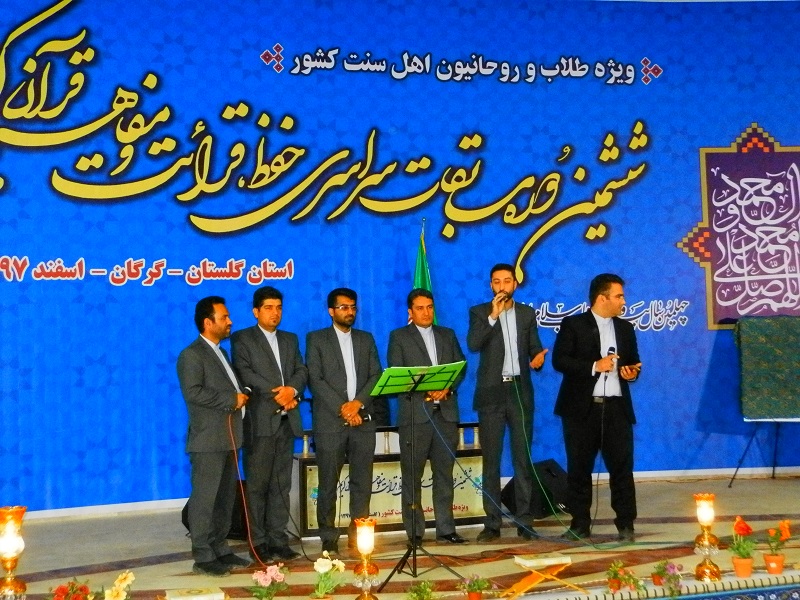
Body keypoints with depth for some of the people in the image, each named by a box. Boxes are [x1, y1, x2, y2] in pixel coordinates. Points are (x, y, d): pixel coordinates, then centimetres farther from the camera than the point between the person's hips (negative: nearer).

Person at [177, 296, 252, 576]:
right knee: (204, 498, -4)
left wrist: (241, 397, 6)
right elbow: (192, 393, -21)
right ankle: (203, 557, 1)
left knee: (225, 498, 13)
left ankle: (220, 550, 21)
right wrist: (231, 399, -16)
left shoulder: (220, 352, 20)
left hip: (229, 438, 9)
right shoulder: (192, 354, -10)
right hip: (208, 440, -9)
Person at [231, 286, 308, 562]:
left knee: (281, 484, 7)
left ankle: (278, 540, 12)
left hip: (287, 421, 5)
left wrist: (292, 390, -12)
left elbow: (301, 371, 9)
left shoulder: (290, 340, 19)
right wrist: (278, 395, -16)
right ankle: (258, 543, 3)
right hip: (260, 421, -5)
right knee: (257, 485, -2)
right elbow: (245, 373, -10)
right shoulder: (242, 339, 3)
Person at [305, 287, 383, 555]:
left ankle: (358, 535, 11)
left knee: (362, 482, 3)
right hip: (330, 422, -3)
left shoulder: (366, 339, 16)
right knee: (328, 484, 0)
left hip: (363, 420, 3)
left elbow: (376, 376, 8)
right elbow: (315, 380, -4)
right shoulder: (316, 339, 6)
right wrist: (343, 409, -12)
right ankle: (329, 540, 6)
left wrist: (357, 403, -9)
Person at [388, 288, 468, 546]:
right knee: (412, 476, -1)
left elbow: (461, 367, 11)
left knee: (444, 474, 5)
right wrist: (423, 389, -14)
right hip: (415, 413, -3)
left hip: (446, 412, 3)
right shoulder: (399, 337, 7)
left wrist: (447, 387, -8)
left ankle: (446, 529, 10)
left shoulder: (448, 335, 18)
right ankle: (415, 532, 4)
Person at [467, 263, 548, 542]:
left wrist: (538, 357, -10)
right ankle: (492, 523, 7)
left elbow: (534, 348, 12)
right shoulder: (480, 312, 4)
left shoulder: (527, 313, 12)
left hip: (520, 391, 2)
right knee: (491, 459, 2)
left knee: (523, 457, 2)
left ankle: (525, 521, 7)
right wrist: (493, 315, -18)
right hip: (491, 392, -1)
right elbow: (472, 344, -12)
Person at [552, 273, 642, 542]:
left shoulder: (625, 328, 15)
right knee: (579, 468, 3)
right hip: (582, 408, -3)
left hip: (617, 408, 3)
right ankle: (580, 525, 13)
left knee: (622, 467, 0)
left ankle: (626, 525, 8)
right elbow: (559, 360, -8)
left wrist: (632, 372, -1)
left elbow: (633, 362, 22)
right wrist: (594, 366, -16)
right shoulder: (573, 325, 0)